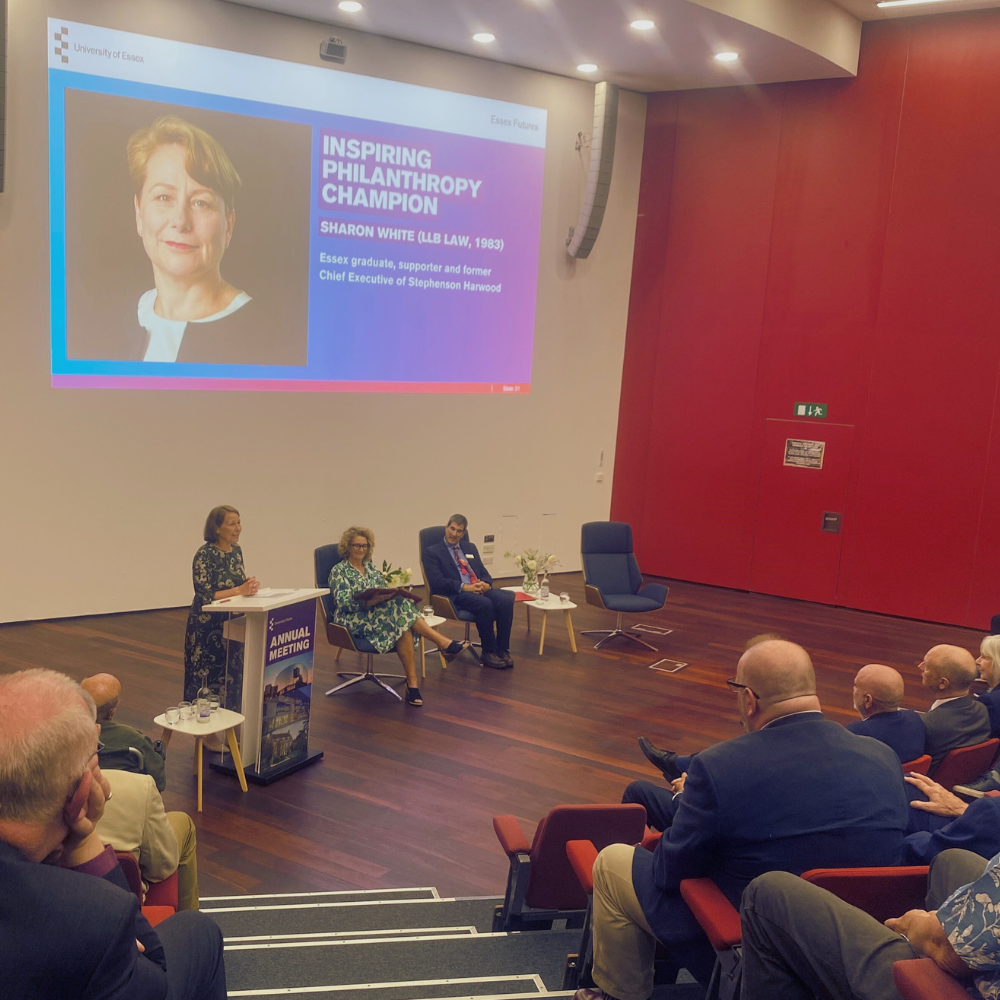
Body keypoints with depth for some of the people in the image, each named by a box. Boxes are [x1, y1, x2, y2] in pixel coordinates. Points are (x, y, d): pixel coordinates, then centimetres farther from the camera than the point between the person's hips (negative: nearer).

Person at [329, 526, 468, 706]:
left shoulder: (370, 567, 19)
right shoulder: (339, 570, 0)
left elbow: (384, 592, 14)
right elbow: (343, 602, -13)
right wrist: (370, 601, -28)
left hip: (378, 615, 5)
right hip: (354, 622, -5)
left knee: (403, 625, -32)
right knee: (402, 609, -32)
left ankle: (412, 684, -38)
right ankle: (444, 643, -32)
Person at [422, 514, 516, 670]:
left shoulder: (470, 548, 23)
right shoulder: (432, 552, 4)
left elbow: (484, 573, 19)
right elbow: (436, 581, -9)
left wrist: (486, 583, -6)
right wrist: (464, 587, -19)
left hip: (479, 590, 6)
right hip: (455, 596, -6)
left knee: (506, 600, -25)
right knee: (485, 604, -35)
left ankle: (503, 649, -17)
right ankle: (489, 652, -19)